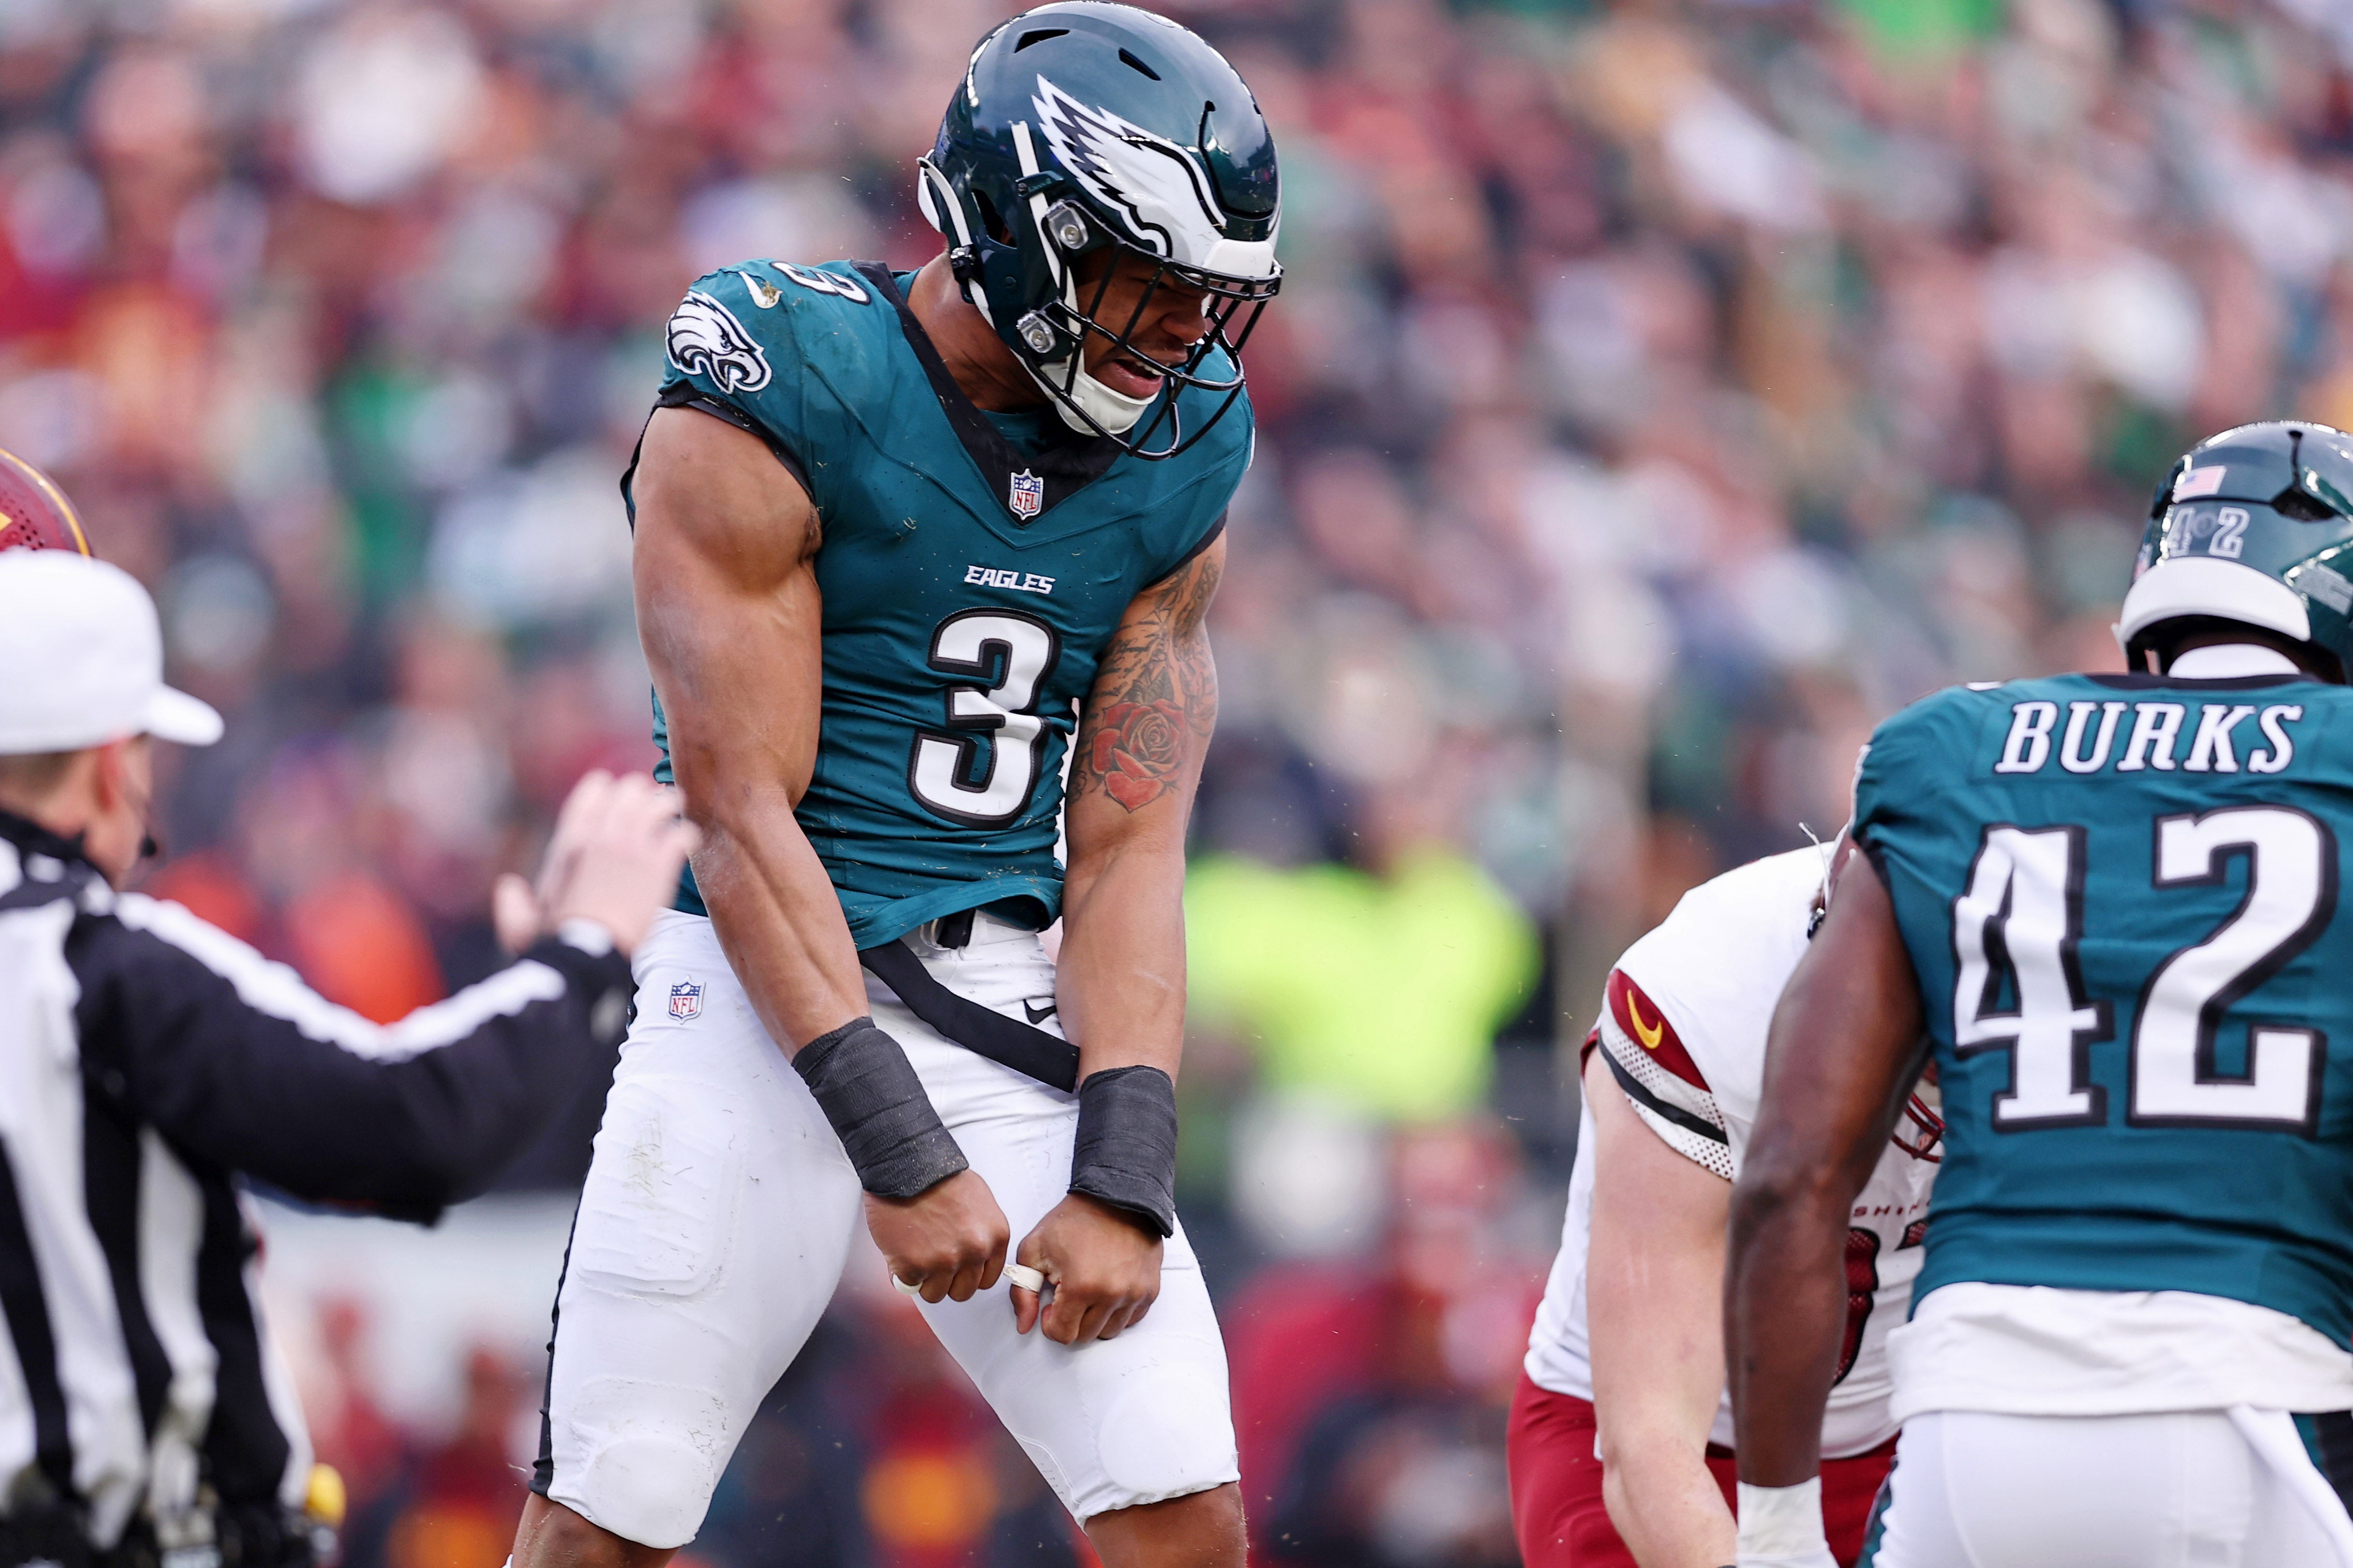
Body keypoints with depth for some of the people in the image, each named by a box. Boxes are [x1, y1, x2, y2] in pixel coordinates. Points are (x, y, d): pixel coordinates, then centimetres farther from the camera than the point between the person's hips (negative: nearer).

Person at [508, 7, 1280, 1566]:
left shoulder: (1178, 458, 4)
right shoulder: (774, 406, -12)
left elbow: (1128, 849, 2)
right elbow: (743, 818, -15)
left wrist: (1120, 1181, -10)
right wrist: (900, 1151, -20)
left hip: (1015, 1020, 4)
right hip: (770, 999, -4)